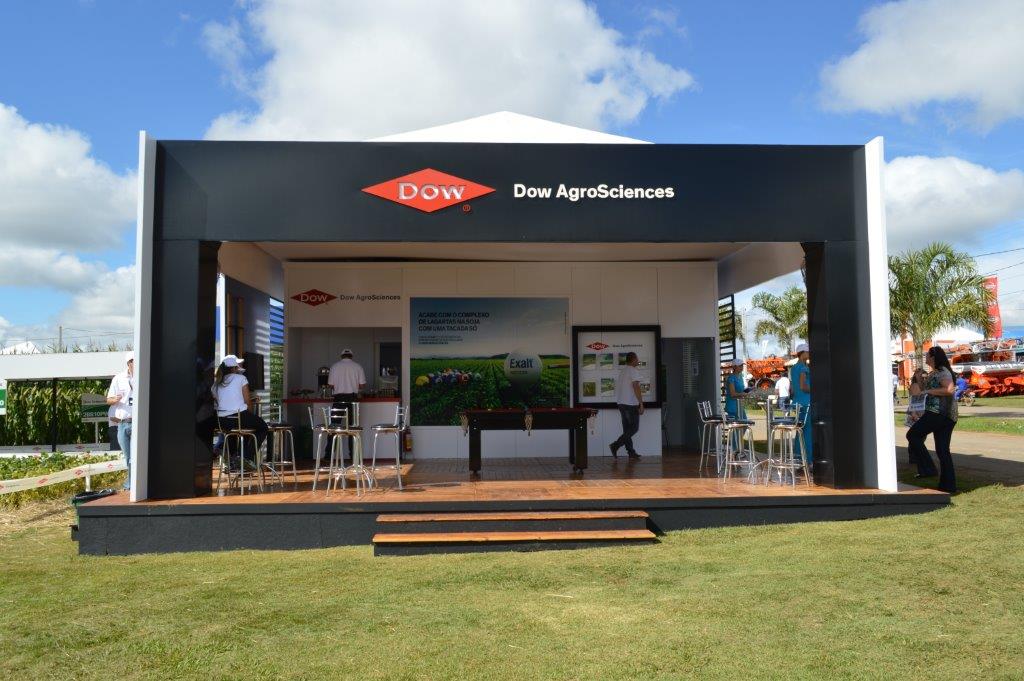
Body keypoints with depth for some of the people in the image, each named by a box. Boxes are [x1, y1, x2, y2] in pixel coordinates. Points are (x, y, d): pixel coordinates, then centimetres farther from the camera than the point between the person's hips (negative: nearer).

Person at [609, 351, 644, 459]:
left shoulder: (622, 371, 14)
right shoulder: (634, 371, -10)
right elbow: (636, 387, -17)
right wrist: (641, 404, -15)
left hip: (621, 403, 8)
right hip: (631, 404, -8)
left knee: (627, 429, 10)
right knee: (634, 428, -2)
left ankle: (631, 452, 11)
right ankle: (615, 445, -12)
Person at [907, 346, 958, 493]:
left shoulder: (942, 371, -9)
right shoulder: (932, 373, 20)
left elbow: (950, 389, -23)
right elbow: (924, 391, 26)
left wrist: (927, 391, -19)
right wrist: (919, 379, 14)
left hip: (938, 412, -10)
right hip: (947, 416, 10)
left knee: (913, 435, -4)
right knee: (943, 450, 9)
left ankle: (927, 468, -6)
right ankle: (948, 485, 10)